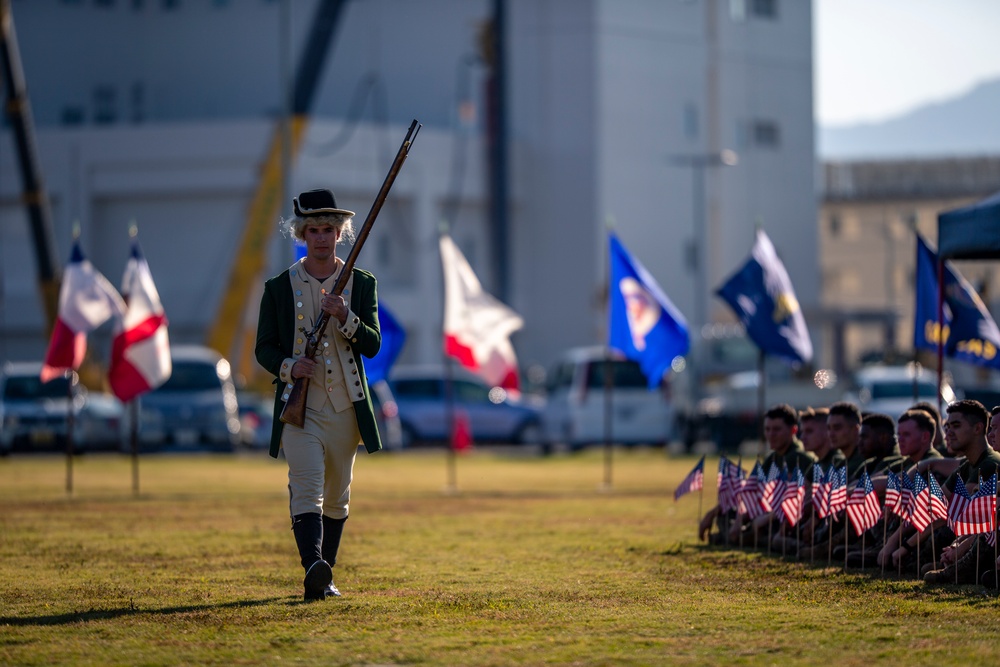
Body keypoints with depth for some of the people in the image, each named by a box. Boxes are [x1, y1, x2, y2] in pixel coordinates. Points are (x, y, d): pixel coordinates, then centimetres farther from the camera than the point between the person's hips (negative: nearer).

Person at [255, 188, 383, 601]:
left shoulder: (361, 284, 7)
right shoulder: (279, 288, 5)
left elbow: (372, 345, -2)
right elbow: (264, 348, 6)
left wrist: (345, 318, -20)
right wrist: (288, 366, -15)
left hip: (346, 408, 3)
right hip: (299, 407, -2)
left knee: (337, 497, 10)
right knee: (306, 489, -19)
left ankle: (324, 577, 22)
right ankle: (313, 570, -34)